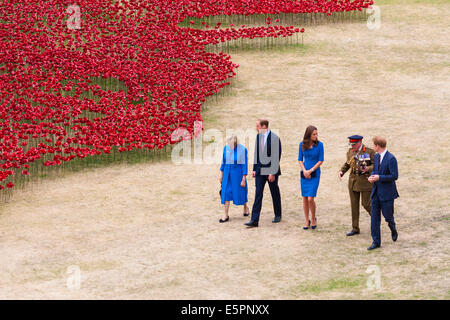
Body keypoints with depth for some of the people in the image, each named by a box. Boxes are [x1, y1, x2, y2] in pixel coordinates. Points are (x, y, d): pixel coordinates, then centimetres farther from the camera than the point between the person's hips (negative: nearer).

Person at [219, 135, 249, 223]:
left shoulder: (243, 149, -15)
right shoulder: (226, 147, -2)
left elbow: (244, 165, -12)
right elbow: (224, 161, 8)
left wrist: (243, 179, -14)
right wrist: (221, 175, 9)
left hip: (238, 173, -4)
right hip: (228, 173, 4)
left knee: (240, 192, 9)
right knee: (226, 193, -3)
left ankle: (245, 207, 40)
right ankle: (226, 216, -1)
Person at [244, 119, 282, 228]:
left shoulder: (274, 138, -14)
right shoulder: (258, 137, 7)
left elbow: (276, 156, -15)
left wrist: (273, 173, -18)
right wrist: (254, 169, 11)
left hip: (271, 170, -5)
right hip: (260, 170, 5)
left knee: (275, 194, 9)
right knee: (258, 194, -2)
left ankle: (278, 215, 27)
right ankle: (254, 220, -7)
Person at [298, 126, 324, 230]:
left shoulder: (319, 145, -6)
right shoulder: (302, 145, 1)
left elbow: (321, 160, -4)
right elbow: (300, 159, 7)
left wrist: (310, 171, -10)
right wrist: (304, 171, -8)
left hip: (315, 173, -3)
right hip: (304, 173, 3)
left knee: (310, 198, -11)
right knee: (305, 198, 4)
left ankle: (313, 219, 10)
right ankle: (307, 221, 16)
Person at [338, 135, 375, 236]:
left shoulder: (370, 152, -8)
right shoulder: (350, 151, 7)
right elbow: (347, 164, 18)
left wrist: (368, 169, -28)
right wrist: (341, 172, 1)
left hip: (365, 181, -5)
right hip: (353, 181, 5)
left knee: (366, 204, -1)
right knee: (354, 205, 5)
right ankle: (355, 229, 12)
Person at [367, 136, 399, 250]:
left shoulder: (391, 158, -16)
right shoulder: (376, 156, 8)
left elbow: (394, 176, -18)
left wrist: (379, 177, -19)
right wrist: (371, 177, -1)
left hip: (387, 193, -7)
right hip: (376, 192, 7)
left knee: (388, 216, 2)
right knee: (374, 217, 2)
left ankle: (393, 230, 36)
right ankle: (376, 242, 6)